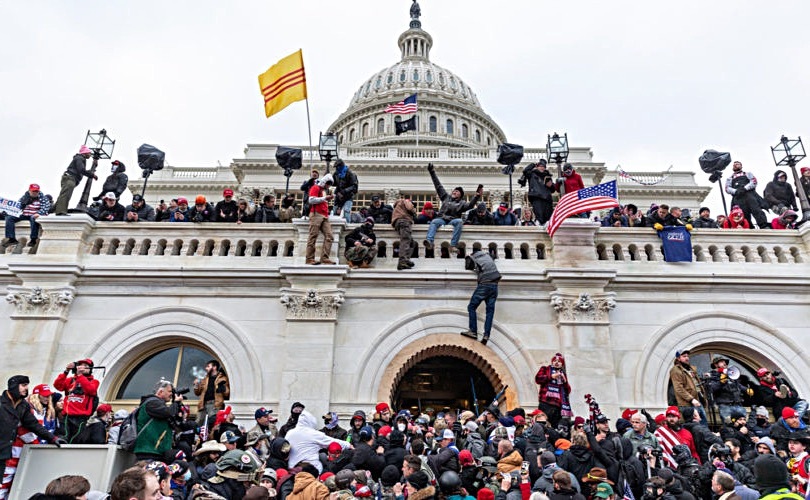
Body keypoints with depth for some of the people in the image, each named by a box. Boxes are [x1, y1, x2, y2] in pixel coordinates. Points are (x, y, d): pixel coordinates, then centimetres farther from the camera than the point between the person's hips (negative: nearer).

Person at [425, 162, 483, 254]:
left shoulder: (461, 203, 16)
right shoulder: (446, 197, 23)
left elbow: (470, 205, -4)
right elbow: (438, 186, 23)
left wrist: (477, 196, -21)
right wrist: (432, 172, 22)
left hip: (453, 220, -1)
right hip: (441, 219, 1)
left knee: (459, 221, -34)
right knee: (434, 222, -31)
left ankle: (453, 245, -43)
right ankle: (429, 241, -55)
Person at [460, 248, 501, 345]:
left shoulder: (471, 258, 7)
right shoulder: (487, 255, 20)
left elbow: (468, 267, 20)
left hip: (484, 284, -5)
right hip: (495, 285, 5)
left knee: (471, 307, 2)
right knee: (490, 310, 2)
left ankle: (473, 331, -7)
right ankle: (486, 335, -6)